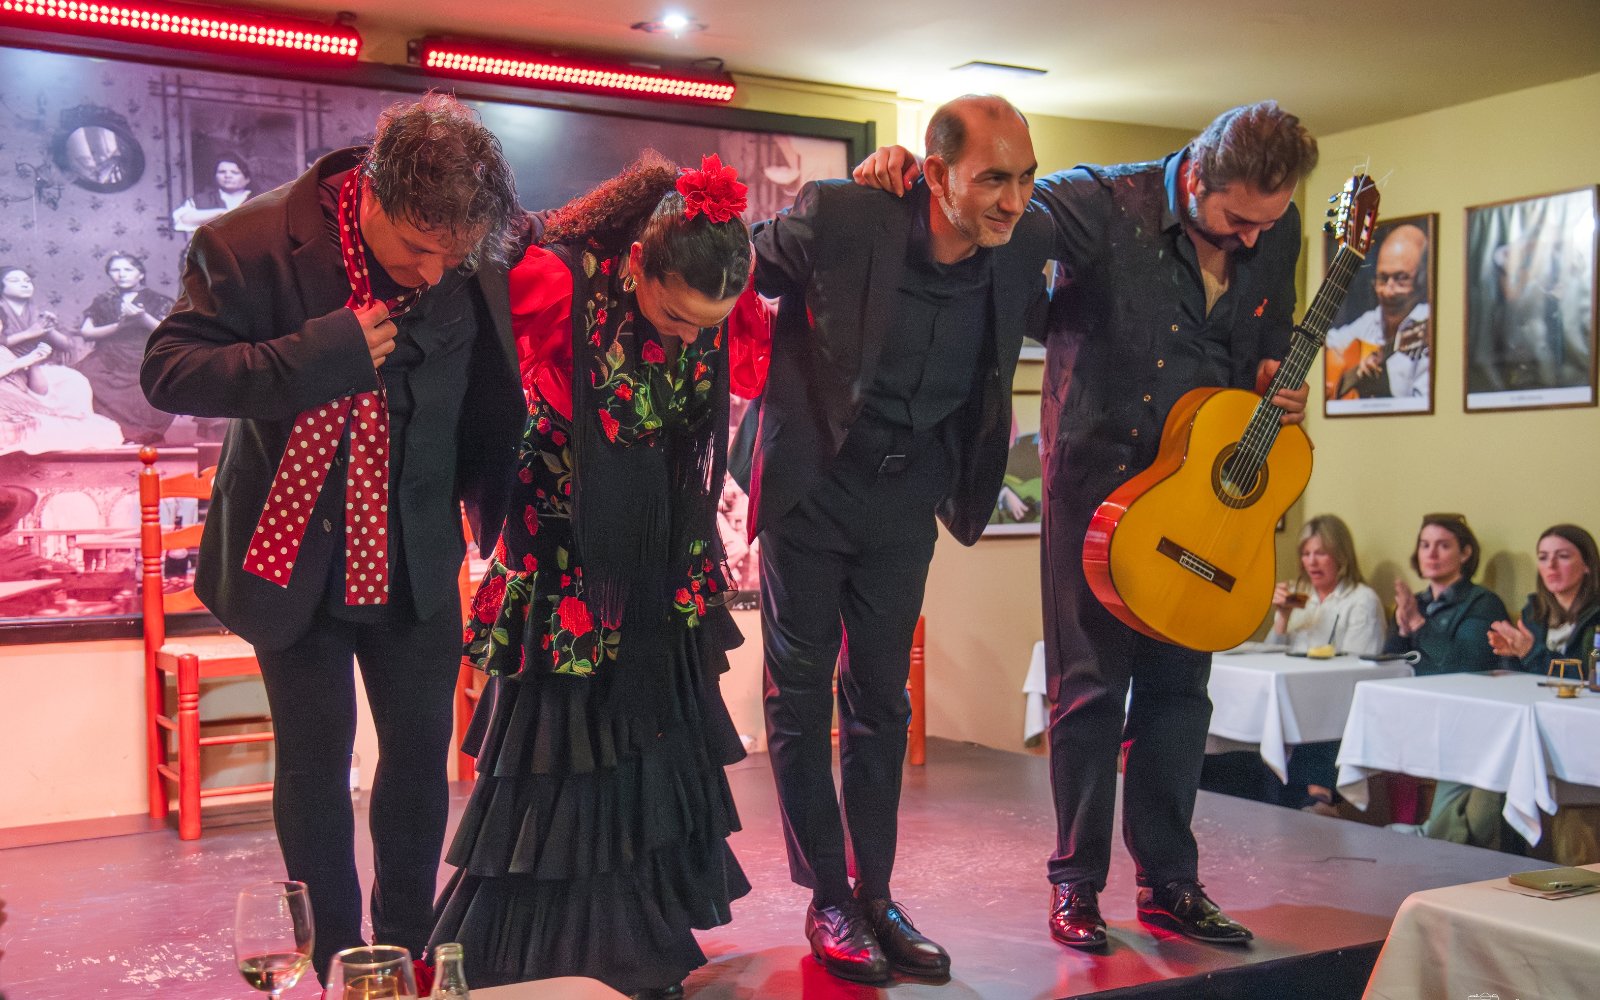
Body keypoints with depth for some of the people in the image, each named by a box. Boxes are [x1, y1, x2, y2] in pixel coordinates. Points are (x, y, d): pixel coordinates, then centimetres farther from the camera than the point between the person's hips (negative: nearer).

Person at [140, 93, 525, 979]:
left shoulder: (471, 259, -9)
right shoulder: (249, 245, -17)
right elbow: (168, 372, -18)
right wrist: (320, 355, -28)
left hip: (415, 563, 3)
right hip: (297, 554, -2)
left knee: (421, 753, 9)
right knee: (314, 764, 5)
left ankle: (407, 948, 27)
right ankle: (333, 963, 21)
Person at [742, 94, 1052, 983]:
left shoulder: (1024, 244, -10)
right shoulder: (835, 218, -22)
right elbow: (740, 271, -4)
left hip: (908, 493, 3)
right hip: (811, 484, -3)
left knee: (881, 698, 10)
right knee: (801, 694, 3)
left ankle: (875, 893, 21)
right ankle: (827, 902, 15)